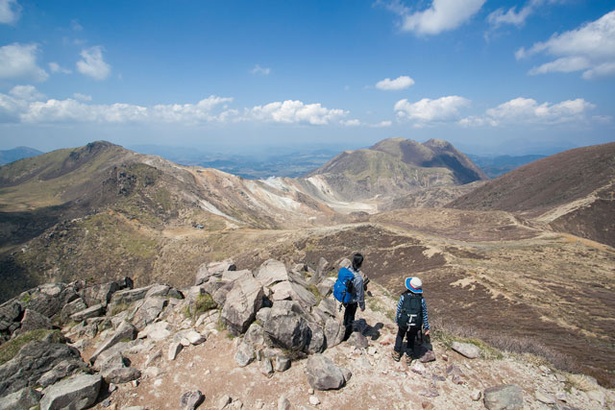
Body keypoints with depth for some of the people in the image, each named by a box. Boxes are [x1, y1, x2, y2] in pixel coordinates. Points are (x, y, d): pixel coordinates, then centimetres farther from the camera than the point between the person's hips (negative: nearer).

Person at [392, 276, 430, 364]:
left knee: (400, 336, 27)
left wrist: (397, 320, 8)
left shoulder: (403, 297, -20)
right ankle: (409, 357, 36)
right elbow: (425, 315, -7)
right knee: (411, 339, 26)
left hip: (403, 322, -1)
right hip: (415, 325, 1)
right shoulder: (421, 300, -15)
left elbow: (398, 310, -10)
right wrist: (426, 328, 5)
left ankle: (397, 354, 38)